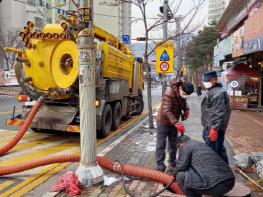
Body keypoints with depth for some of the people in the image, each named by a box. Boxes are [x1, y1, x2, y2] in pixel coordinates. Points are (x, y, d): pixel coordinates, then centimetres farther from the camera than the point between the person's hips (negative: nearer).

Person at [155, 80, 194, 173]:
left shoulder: (181, 93, -4)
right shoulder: (169, 93, -27)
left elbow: (184, 102, 15)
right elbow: (166, 110, -32)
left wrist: (186, 110, -7)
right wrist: (176, 123, -41)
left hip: (173, 122, 7)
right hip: (163, 122, -7)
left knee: (173, 145, 13)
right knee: (161, 145, 0)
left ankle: (172, 164, 27)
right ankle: (160, 166, 11)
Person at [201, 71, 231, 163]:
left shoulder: (217, 93, -20)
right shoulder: (211, 91, 15)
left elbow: (219, 113, -26)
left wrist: (214, 128, -26)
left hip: (213, 128, -11)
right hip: (210, 126, 11)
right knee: (219, 149, 21)